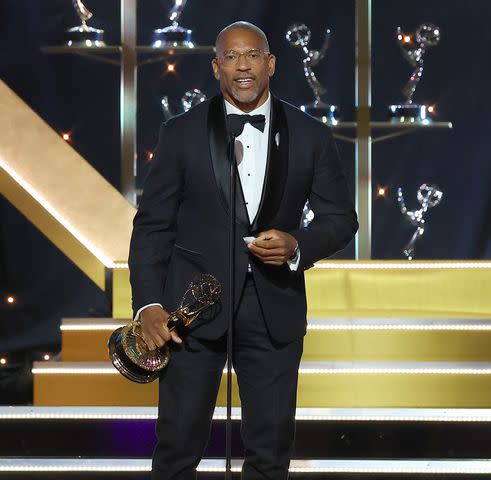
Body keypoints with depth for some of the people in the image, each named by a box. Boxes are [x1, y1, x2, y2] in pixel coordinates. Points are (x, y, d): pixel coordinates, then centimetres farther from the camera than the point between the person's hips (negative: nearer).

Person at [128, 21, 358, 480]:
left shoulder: (310, 136, 4)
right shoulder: (181, 133, 1)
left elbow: (341, 217, 8)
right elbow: (152, 224, 2)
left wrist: (298, 246, -13)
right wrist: (148, 304, -8)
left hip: (275, 308, 1)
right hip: (195, 305, -1)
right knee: (179, 442, 0)